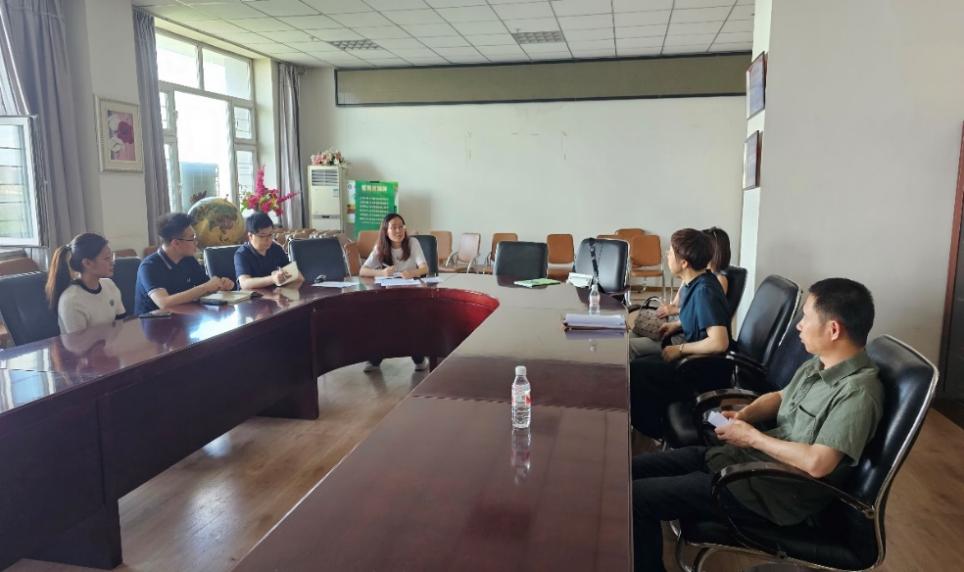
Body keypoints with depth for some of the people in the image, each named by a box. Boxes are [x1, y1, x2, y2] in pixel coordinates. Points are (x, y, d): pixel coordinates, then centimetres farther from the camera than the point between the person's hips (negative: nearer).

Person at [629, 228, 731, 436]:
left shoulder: (705, 291, -25)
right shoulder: (696, 283, 2)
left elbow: (719, 342, -33)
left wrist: (680, 349, -22)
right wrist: (677, 325, 8)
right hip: (692, 356, 9)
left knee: (635, 372, -14)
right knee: (637, 362, 5)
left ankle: (653, 432, 7)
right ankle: (649, 424, 17)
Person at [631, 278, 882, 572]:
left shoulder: (858, 392, -21)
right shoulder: (819, 363, 6)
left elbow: (817, 463, -29)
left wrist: (753, 437, -16)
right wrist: (744, 414, 1)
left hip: (775, 490, -9)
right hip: (745, 456, 9)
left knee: (637, 498, -16)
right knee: (635, 469, 5)